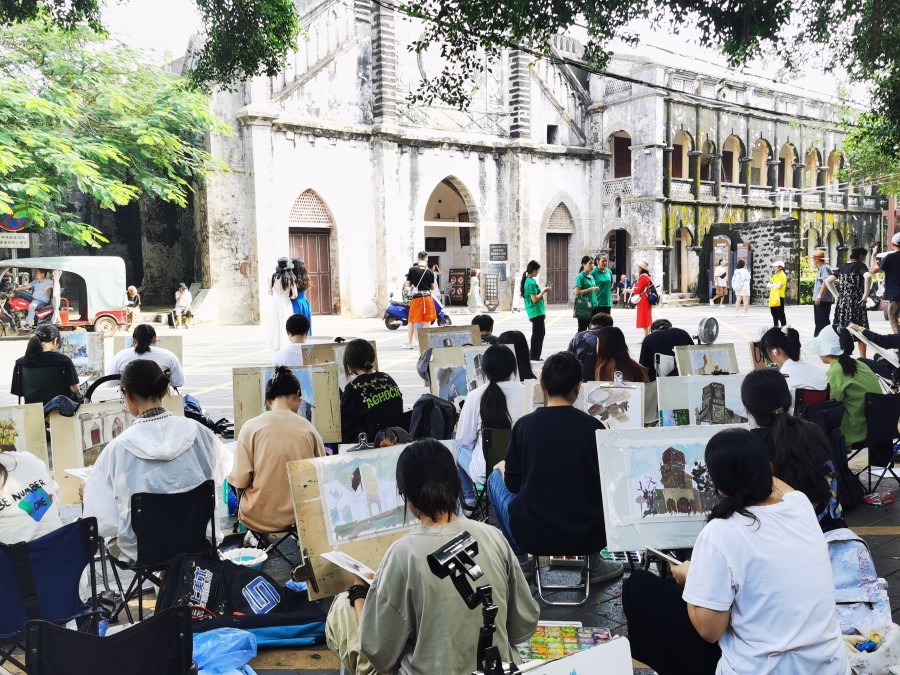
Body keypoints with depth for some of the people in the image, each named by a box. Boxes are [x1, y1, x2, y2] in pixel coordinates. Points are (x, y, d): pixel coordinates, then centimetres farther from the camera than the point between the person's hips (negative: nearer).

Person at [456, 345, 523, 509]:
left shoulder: (475, 396, -13)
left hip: (485, 473, -2)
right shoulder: (524, 391, -9)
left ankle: (468, 497, 32)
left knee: (458, 444, 27)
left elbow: (464, 439, -3)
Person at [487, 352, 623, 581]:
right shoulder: (594, 427, -7)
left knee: (495, 478, 24)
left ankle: (519, 559, 25)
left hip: (532, 536, 0)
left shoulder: (524, 425, -8)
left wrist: (503, 467, 25)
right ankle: (593, 562, 21)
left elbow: (513, 484, 2)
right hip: (587, 538, 1)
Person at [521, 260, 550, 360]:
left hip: (537, 312, 10)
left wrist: (543, 291, 11)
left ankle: (535, 356, 21)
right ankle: (534, 356, 2)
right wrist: (544, 291, -10)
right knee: (538, 334, -3)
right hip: (536, 312, -10)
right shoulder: (531, 282, -18)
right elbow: (535, 299, -20)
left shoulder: (527, 280, 12)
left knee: (540, 333, 17)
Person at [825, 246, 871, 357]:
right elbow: (868, 276, -27)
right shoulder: (860, 265, -6)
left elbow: (828, 281, 16)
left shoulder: (843, 267, 12)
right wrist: (865, 296, -20)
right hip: (856, 302, -6)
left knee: (841, 329, 10)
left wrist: (837, 295, 13)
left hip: (842, 301, 6)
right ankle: (863, 358, 2)